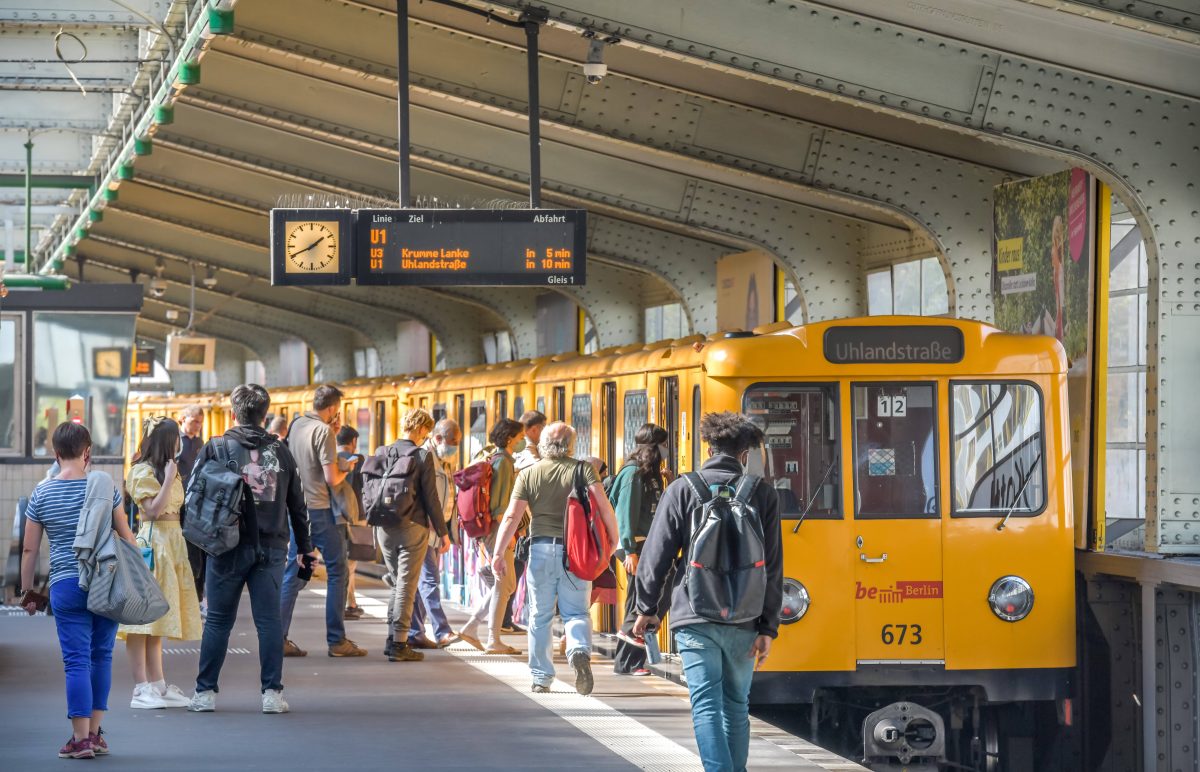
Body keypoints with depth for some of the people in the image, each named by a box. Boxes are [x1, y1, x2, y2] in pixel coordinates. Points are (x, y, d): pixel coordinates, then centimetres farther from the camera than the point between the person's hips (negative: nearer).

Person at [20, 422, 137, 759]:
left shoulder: (41, 493, 0)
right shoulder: (103, 484, -1)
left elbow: (29, 549, 4)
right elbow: (125, 534, 3)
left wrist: (27, 592, 13)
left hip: (66, 585, -1)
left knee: (76, 660, 0)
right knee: (102, 655, 11)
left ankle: (81, 737, -3)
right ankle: (95, 732, 14)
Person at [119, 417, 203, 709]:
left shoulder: (166, 470, 19)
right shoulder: (142, 472, -9)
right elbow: (153, 510, -16)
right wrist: (169, 479, -16)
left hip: (172, 543, 10)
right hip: (152, 544, -10)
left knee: (157, 618, 11)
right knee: (142, 619, -9)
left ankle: (157, 685, 12)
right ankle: (141, 689, -11)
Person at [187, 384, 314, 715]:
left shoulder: (216, 448, -2)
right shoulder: (280, 452, 6)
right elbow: (297, 504, 11)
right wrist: (305, 547, 18)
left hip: (228, 548, -1)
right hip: (271, 548, 1)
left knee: (218, 621, 5)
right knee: (269, 619, 3)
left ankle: (205, 692, 8)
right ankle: (272, 692, 0)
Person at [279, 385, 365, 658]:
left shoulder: (296, 425, 9)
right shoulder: (323, 431, -14)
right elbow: (331, 478, -18)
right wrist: (346, 469, 3)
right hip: (320, 509, -7)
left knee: (293, 573, 9)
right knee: (337, 572, 2)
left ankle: (279, 638, 4)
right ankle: (336, 640, 1)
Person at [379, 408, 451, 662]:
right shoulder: (423, 456, -10)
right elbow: (431, 497, -9)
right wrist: (443, 532, -2)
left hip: (385, 528, 5)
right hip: (412, 527, -5)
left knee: (397, 583, 18)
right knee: (406, 586, 0)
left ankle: (392, 639, 18)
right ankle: (399, 644, -2)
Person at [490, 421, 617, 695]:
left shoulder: (528, 475, 2)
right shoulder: (583, 470, 0)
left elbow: (512, 516, -3)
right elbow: (603, 506, -10)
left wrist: (499, 552, -1)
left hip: (541, 549, 0)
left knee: (540, 616, 11)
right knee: (576, 611, 9)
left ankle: (541, 679, 13)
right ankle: (580, 650, -21)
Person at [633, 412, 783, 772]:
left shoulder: (682, 490, 0)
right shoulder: (763, 494, 4)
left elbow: (656, 555, -1)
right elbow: (772, 567, 1)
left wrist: (647, 609, 10)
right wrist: (768, 628, 3)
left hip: (695, 616, -2)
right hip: (744, 621, 2)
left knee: (706, 705, -5)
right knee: (736, 705, 16)